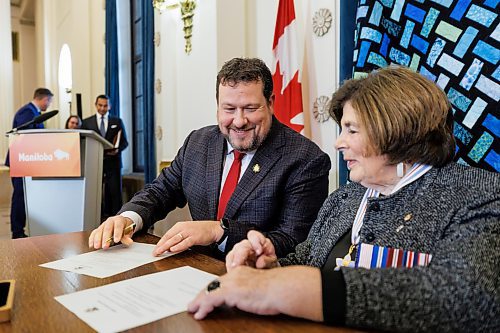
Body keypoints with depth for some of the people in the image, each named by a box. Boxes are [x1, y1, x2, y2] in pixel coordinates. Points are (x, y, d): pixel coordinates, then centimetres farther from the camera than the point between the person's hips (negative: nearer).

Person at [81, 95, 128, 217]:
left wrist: (118, 149, -12)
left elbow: (124, 142, 8)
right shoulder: (86, 122, 10)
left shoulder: (117, 122, 10)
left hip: (113, 162, 0)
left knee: (115, 192, -1)